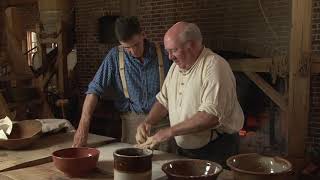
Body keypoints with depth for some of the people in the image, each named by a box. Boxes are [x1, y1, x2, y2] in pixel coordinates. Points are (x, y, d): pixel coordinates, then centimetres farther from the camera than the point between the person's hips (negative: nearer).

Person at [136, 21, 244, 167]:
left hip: (216, 151, -7)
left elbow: (211, 116, -30)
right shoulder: (176, 66, 6)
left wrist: (170, 131, -27)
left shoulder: (215, 66, -20)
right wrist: (147, 122, -4)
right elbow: (163, 100, 14)